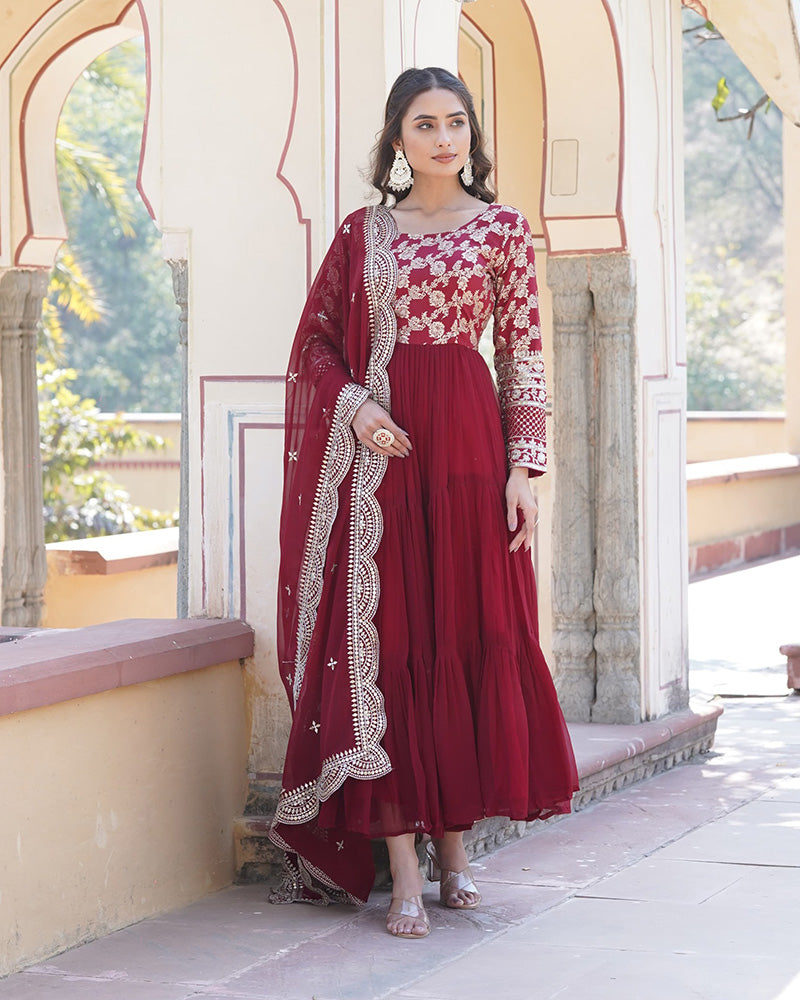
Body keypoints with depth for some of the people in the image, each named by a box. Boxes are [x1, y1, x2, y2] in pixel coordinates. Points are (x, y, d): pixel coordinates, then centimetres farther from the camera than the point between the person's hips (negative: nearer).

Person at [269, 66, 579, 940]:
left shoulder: (502, 229, 6)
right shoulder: (363, 233, 9)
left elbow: (524, 354, 3)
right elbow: (317, 339, 11)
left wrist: (522, 469, -5)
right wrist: (354, 409, -8)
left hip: (467, 441, 0)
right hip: (376, 447, 0)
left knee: (470, 635, 0)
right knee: (384, 643, -4)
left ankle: (453, 840, 13)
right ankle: (403, 866, -4)